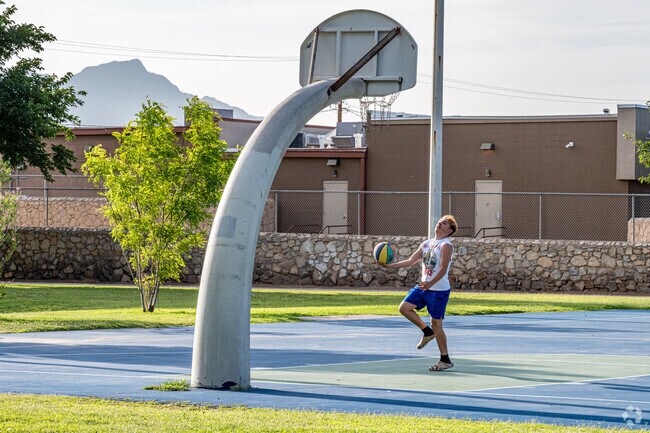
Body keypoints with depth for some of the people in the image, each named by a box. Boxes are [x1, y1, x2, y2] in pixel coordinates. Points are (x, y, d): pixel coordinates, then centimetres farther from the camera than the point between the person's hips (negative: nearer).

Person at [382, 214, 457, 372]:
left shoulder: (446, 246, -11)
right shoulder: (426, 244, 12)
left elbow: (443, 269, -21)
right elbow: (411, 261, 13)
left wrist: (430, 284, -36)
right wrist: (390, 266, 2)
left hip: (439, 290, -8)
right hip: (423, 287, 8)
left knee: (436, 324, -4)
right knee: (404, 308, -3)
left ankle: (445, 360, 7)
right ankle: (427, 332, 16)